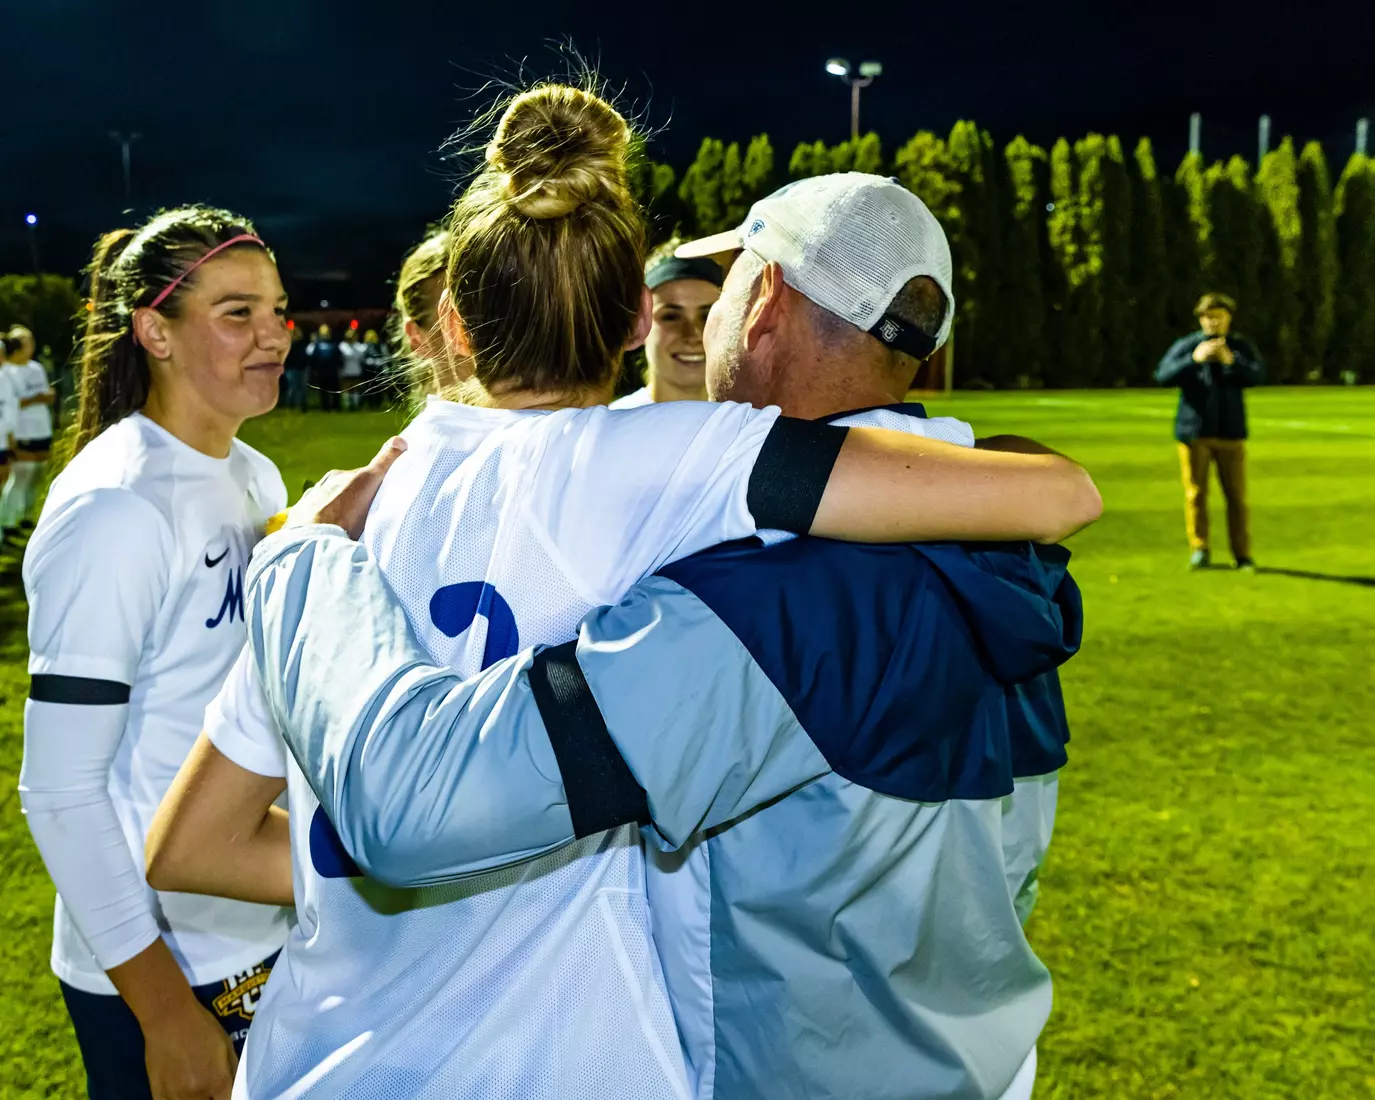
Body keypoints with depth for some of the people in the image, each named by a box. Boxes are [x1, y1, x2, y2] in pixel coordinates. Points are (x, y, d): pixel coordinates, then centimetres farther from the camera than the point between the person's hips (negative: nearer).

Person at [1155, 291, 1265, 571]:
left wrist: (1231, 361, -24)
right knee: (1195, 495, 1)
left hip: (1231, 433, 0)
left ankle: (1243, 556, 9)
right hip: (1193, 432, 0)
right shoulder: (1185, 346, 4)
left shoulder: (1241, 346, 7)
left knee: (1237, 496, 2)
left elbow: (1258, 375, -8)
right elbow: (1163, 375, -9)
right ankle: (1199, 551, 11)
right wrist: (1194, 359, -22)